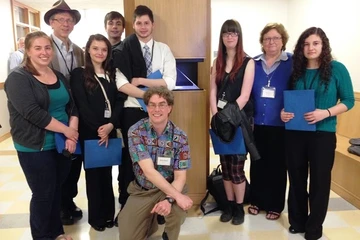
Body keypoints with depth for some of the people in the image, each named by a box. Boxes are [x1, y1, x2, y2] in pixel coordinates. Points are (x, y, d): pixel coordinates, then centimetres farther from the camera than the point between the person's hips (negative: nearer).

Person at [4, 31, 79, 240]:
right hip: (35, 147, -5)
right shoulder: (18, 78, -10)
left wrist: (72, 134, -11)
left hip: (62, 144, 6)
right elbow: (33, 113, -21)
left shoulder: (60, 77, 9)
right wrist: (66, 129, -18)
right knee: (43, 193, 5)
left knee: (57, 189, 17)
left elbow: (72, 106, 4)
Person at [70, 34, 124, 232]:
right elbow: (81, 106, -10)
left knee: (106, 173, 11)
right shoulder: (79, 74, -3)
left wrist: (111, 124, -13)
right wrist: (98, 128, -15)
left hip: (109, 131, 4)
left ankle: (108, 213, 25)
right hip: (89, 133, -3)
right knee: (93, 174, 7)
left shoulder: (111, 74, 10)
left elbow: (118, 101, 2)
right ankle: (96, 217, 21)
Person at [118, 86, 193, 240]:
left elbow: (180, 177, -13)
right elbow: (149, 171, -24)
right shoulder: (135, 131, -17)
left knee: (178, 209, -30)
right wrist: (178, 196, -31)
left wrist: (169, 199, -33)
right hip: (141, 191, 0)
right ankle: (150, 223, 29)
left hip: (170, 187, 0)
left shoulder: (179, 137, -13)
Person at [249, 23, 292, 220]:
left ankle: (275, 205, 25)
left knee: (277, 165, 9)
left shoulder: (292, 63, -2)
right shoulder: (254, 63, 5)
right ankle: (257, 201, 30)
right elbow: (247, 92, 6)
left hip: (280, 124, -2)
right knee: (257, 163, 12)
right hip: (257, 123, 3)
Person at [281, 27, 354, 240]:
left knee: (319, 181, 8)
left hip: (323, 134, -3)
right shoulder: (296, 70, 5)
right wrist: (284, 112, -9)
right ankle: (297, 221, 31)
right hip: (295, 133, 4)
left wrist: (326, 113, -20)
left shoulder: (337, 69, -5)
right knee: (296, 179, 13)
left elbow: (349, 100, -4)